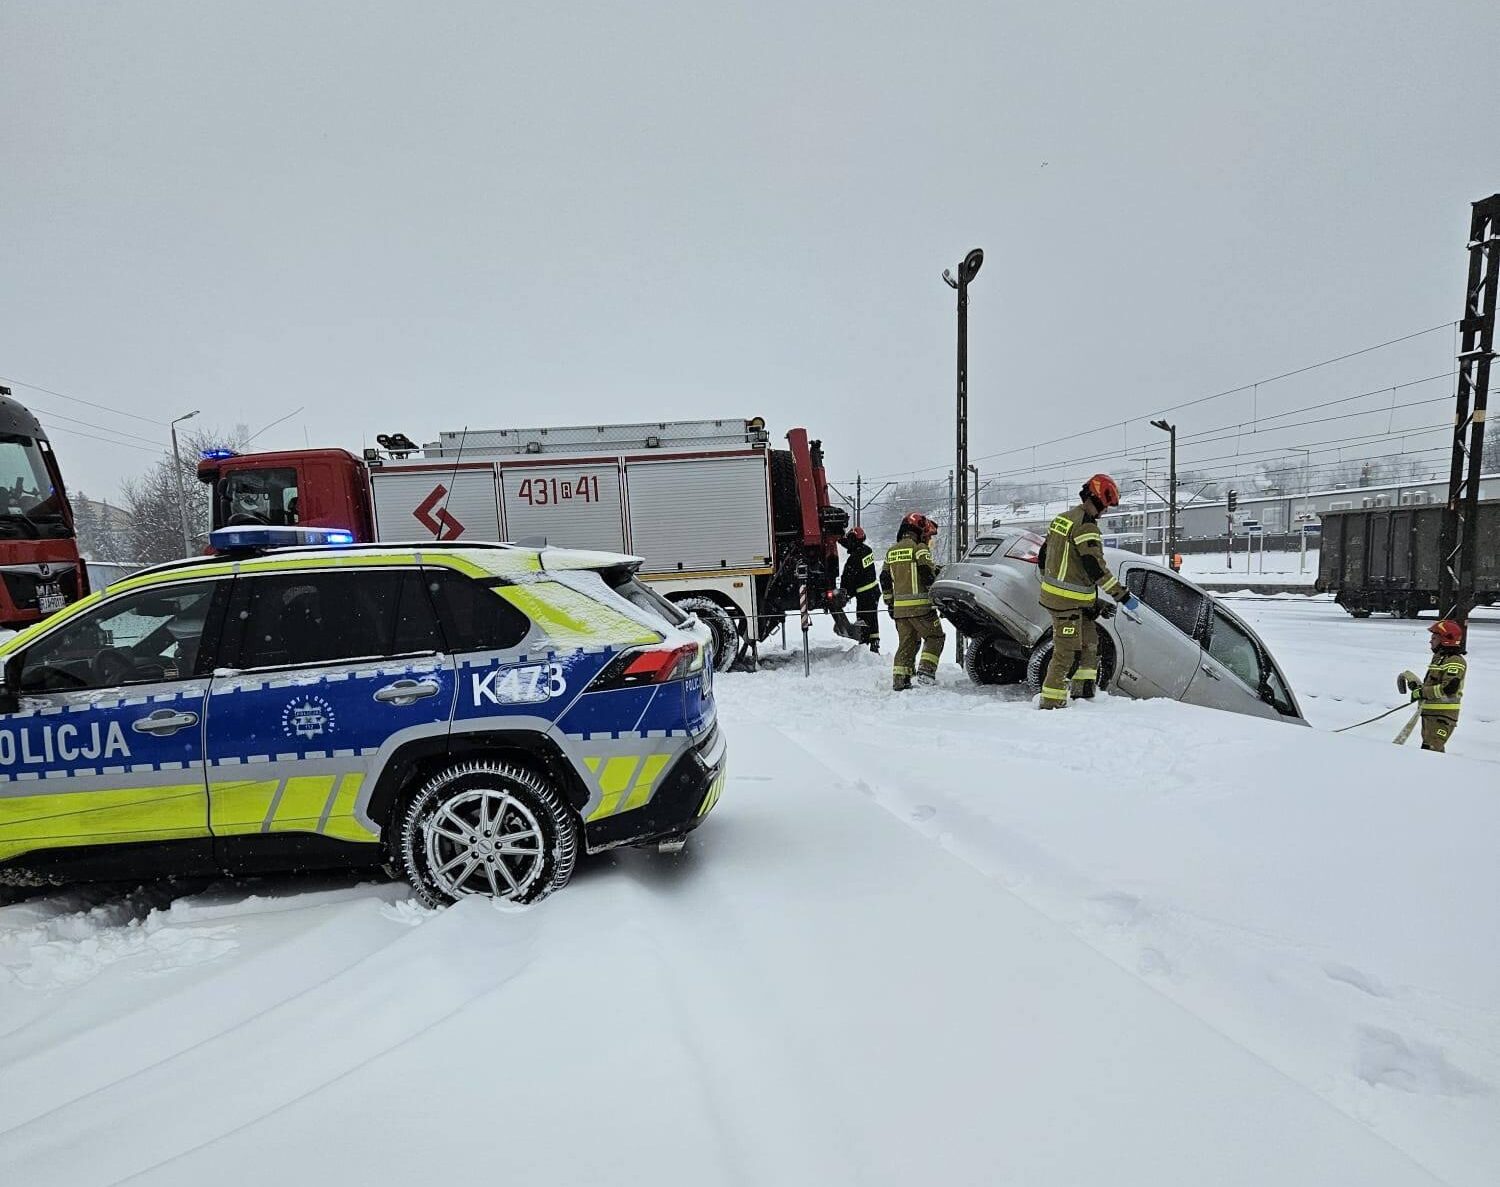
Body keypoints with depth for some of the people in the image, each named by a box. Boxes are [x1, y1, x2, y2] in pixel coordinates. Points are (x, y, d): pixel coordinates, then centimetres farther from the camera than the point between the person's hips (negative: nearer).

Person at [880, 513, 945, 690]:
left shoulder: (891, 551, 15)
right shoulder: (919, 548, -6)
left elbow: (885, 579, 16)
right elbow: (928, 574, -14)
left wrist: (889, 603, 21)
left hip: (899, 607, 6)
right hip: (920, 605, -6)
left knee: (906, 642, 13)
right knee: (935, 637, 8)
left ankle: (900, 678, 9)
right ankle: (925, 670, -4)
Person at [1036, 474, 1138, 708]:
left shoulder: (1061, 519, 13)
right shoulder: (1086, 526, -17)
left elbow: (1042, 559, 19)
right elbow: (1096, 568, -21)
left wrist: (1051, 582, 30)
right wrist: (1123, 595, -15)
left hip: (1053, 592, 10)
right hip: (1068, 601, -10)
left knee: (1089, 643, 19)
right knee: (1067, 653, -5)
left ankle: (1083, 693, 25)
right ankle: (1050, 703, 0)